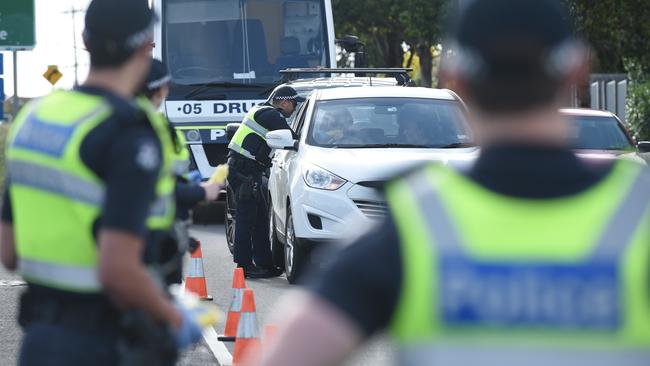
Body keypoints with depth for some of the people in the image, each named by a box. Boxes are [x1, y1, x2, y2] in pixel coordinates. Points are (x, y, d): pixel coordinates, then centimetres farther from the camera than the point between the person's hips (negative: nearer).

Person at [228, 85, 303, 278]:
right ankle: (244, 265, -6)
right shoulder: (272, 116, -11)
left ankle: (265, 263, 17)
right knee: (246, 217, -8)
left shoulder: (261, 111, 20)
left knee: (260, 216, 13)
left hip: (240, 168, 10)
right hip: (244, 171, -10)